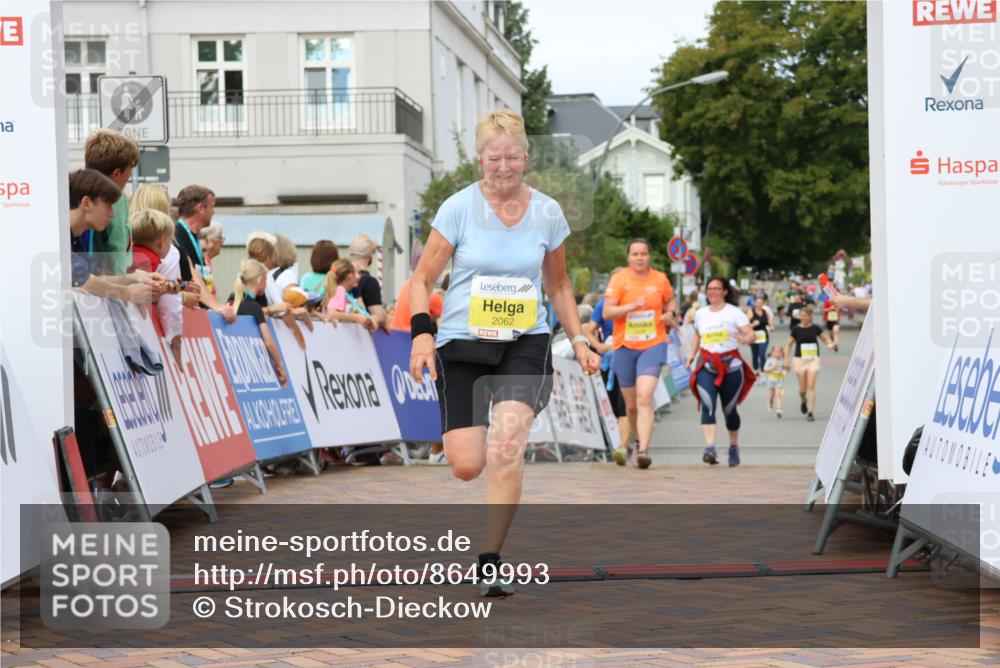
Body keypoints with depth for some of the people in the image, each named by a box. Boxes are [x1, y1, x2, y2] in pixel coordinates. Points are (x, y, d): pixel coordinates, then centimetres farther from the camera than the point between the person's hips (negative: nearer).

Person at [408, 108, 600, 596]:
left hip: (525, 344, 1)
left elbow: (558, 285, 17)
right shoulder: (459, 207, -4)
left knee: (506, 445, -22)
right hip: (461, 342, 0)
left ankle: (490, 564, -13)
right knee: (466, 467, -7)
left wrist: (578, 341, 10)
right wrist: (422, 333, -16)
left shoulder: (547, 213, 3)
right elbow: (422, 279, -1)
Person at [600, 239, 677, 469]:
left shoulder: (660, 279, 4)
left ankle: (643, 451, -24)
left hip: (653, 346, -1)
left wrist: (670, 314, 2)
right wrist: (633, 306, -24)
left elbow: (670, 300, 24)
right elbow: (607, 312, -10)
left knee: (645, 398, -19)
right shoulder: (619, 279, -3)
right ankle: (640, 440, 36)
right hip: (624, 346, 1)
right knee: (631, 405, 10)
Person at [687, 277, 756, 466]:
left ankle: (734, 447, 30)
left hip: (731, 366, -2)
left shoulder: (734, 313, -3)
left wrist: (745, 339, -34)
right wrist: (692, 356, 18)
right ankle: (710, 448, -29)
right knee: (707, 405, -19)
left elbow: (751, 334, -12)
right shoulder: (700, 314, 10)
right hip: (707, 366, 2)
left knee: (729, 409, 7)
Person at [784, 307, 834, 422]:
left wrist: (830, 343, -12)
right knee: (803, 388, 4)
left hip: (813, 360, 0)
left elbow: (825, 338, 11)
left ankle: (810, 412, -5)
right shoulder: (796, 329, -1)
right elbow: (788, 345, 6)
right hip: (800, 360, 0)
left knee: (811, 387, -9)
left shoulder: (816, 328, 0)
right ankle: (804, 401, 38)